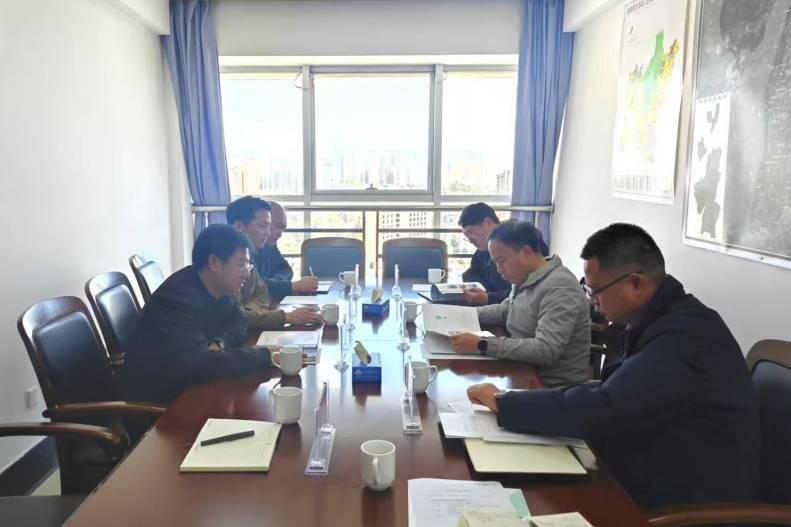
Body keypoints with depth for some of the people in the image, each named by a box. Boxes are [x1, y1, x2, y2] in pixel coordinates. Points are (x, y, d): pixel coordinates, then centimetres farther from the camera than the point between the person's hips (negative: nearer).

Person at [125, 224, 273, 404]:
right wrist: (265, 356, -33)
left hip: (190, 384, 8)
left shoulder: (219, 287, -2)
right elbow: (198, 363, -37)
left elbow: (239, 323, 6)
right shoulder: (178, 297, -28)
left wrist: (219, 342, -16)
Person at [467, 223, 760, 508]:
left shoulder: (685, 337, -25)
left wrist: (504, 403, -19)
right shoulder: (664, 319, 5)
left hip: (684, 503, -8)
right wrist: (540, 399, -6)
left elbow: (604, 409, -29)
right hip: (655, 478, 8)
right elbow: (613, 391, 7)